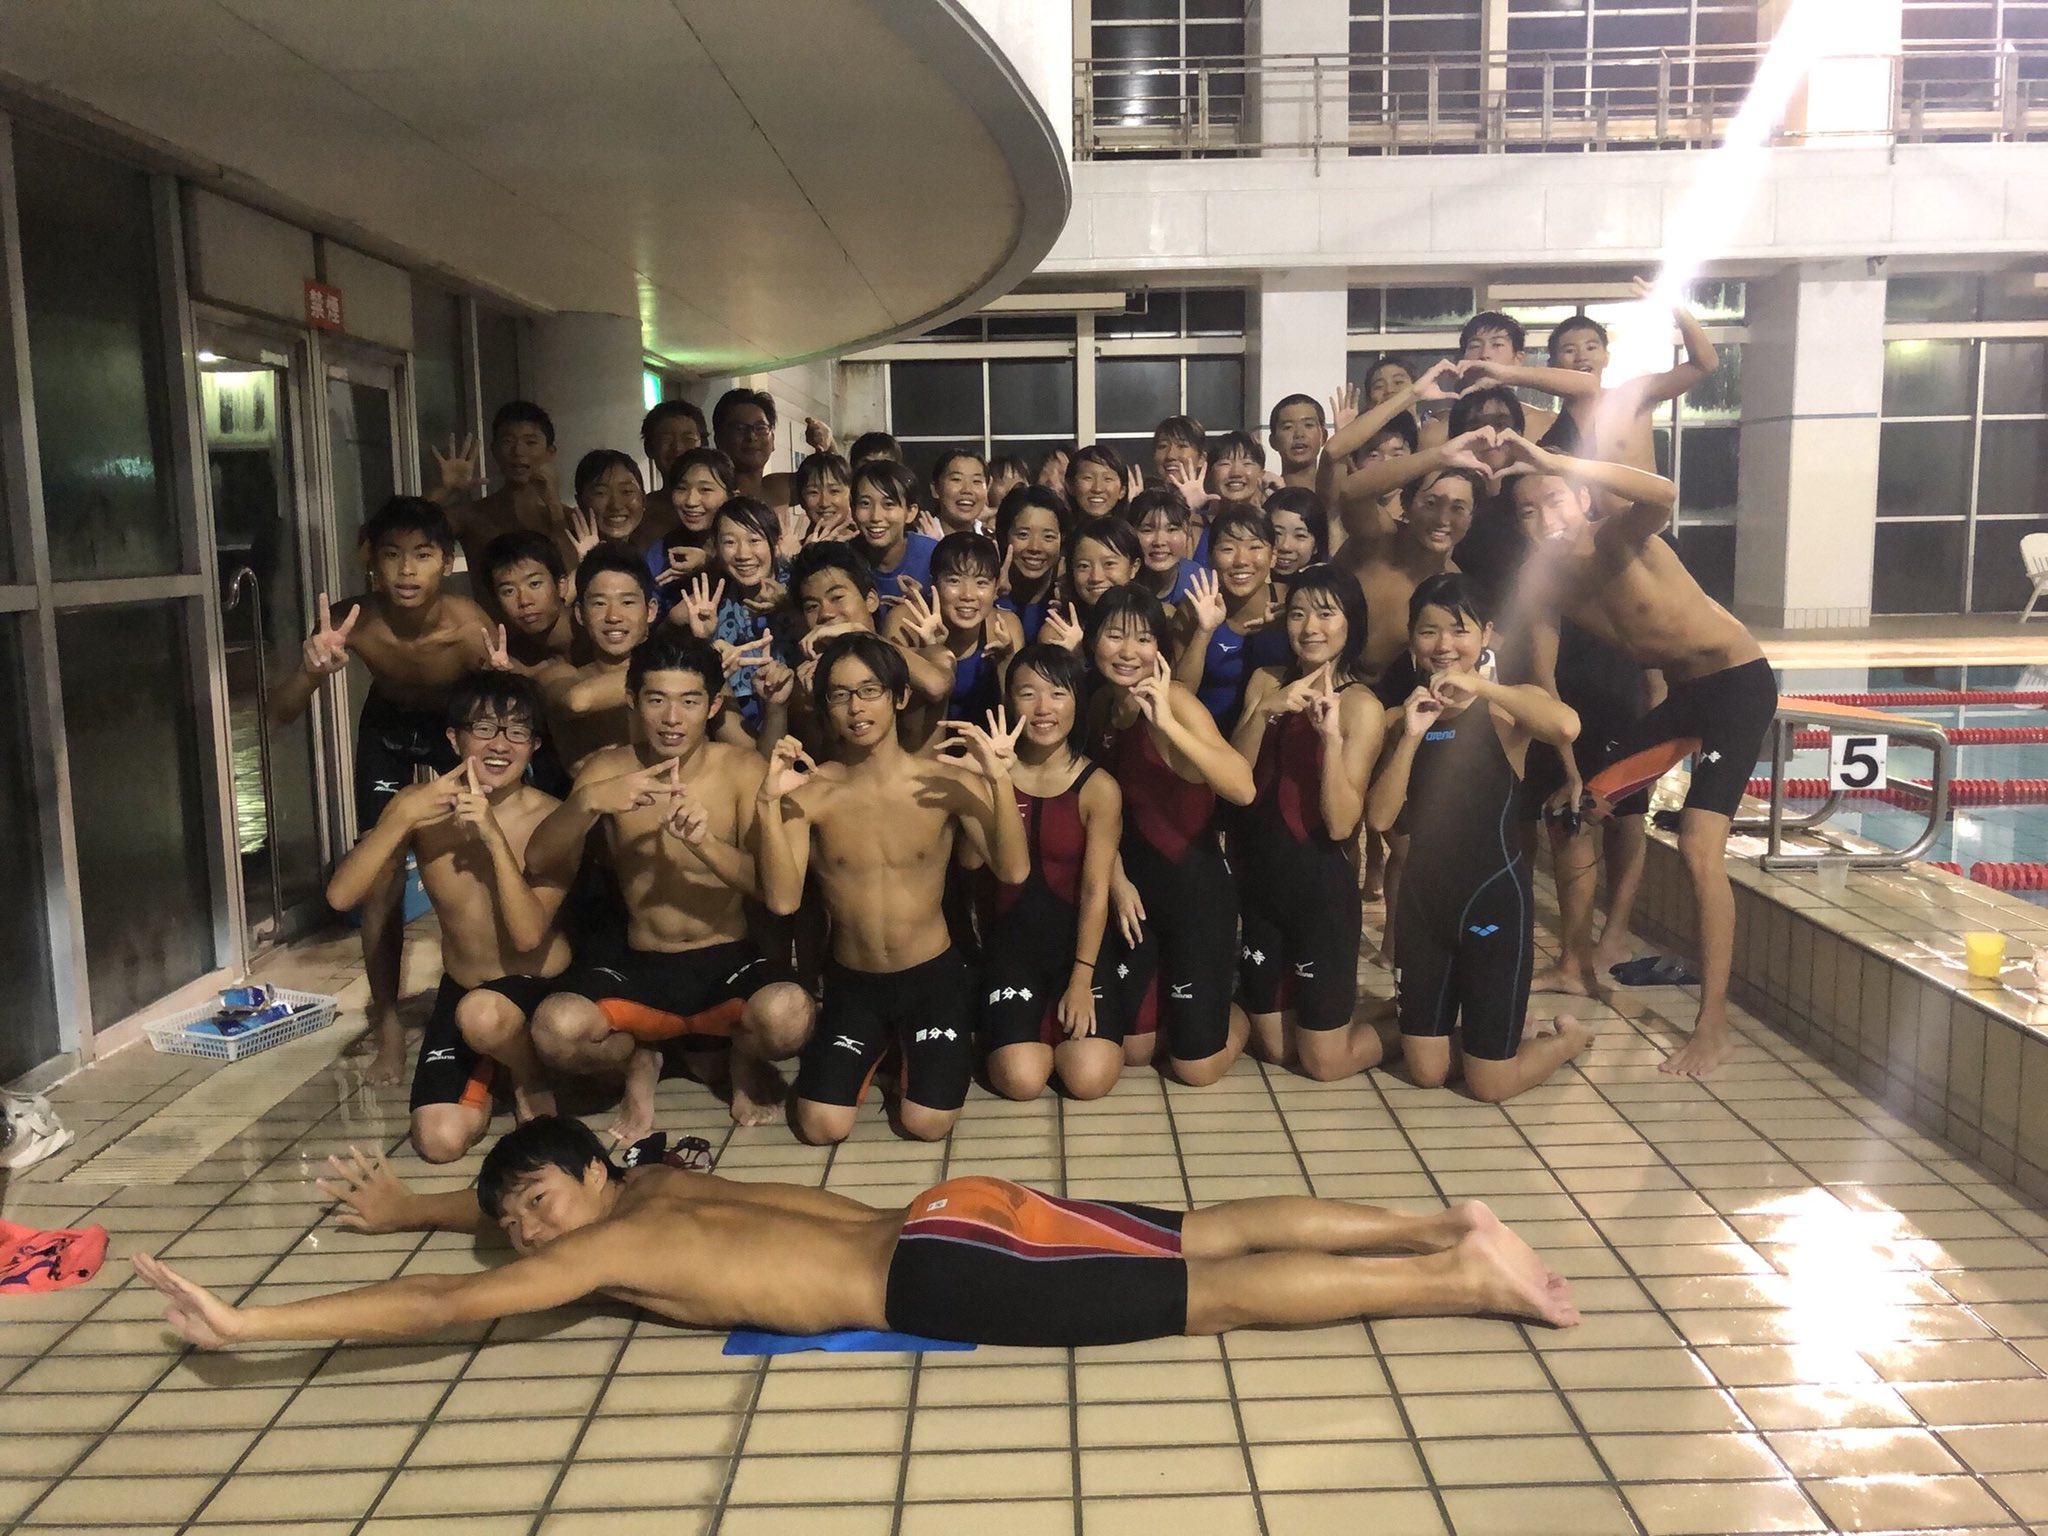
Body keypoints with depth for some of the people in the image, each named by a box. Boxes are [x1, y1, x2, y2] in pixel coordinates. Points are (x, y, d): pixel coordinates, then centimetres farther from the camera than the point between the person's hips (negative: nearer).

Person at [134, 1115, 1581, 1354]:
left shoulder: (614, 1246, -5)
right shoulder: (663, 1189, 18)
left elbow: (451, 1303, -11)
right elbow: (517, 1198, 38)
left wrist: (246, 1322, -7)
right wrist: (414, 1207, 44)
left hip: (943, 1272, -8)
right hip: (962, 1221, 8)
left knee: (1216, 1292, -8)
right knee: (1211, 1234, 8)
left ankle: (1460, 1274, -6)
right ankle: (1447, 1226, 10)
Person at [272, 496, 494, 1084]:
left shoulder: (470, 628, -36)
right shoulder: (355, 622, -32)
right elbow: (281, 714, -28)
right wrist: (312, 669, -49)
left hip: (460, 726, -1)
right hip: (387, 727, 1)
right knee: (381, 878, -3)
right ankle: (387, 1021, 11)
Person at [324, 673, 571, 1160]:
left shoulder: (551, 819, -19)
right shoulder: (419, 806, -10)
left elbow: (529, 934, -27)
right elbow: (341, 895, -18)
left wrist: (494, 835, -35)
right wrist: (402, 815, -30)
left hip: (537, 988, -3)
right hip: (460, 990, 3)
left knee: (482, 1014, -37)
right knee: (440, 1141, -12)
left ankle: (530, 1074, -2)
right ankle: (484, 1073, 21)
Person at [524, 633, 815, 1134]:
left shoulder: (742, 768, -7)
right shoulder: (608, 769, -1)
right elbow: (539, 864, -9)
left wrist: (705, 842, -34)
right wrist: (587, 802, -28)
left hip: (728, 961, -1)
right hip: (639, 966, 2)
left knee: (788, 1015, -34)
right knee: (555, 1028, -29)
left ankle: (742, 1061, 6)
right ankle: (640, 1062, 9)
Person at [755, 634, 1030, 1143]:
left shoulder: (948, 780, -11)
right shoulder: (809, 791, -10)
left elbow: (1013, 871, -21)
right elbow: (782, 900, -19)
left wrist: (1000, 780, -33)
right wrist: (769, 802, -29)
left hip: (933, 976, -1)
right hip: (851, 982, 1)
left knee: (925, 1125, -12)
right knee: (821, 1129, -10)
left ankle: (913, 1050, 24)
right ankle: (878, 1050, 24)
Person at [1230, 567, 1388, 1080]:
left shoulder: (1362, 706, -13)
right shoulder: (1266, 682, 2)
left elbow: (1340, 823, -19)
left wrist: (1331, 736, -31)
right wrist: (1262, 711, -22)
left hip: (1320, 885, -5)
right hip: (1257, 880, 5)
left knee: (1324, 1064, 7)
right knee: (1275, 1048, 17)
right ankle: (1336, 1008, 45)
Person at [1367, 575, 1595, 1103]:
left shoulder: (1507, 707, -8)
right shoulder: (1402, 717, 3)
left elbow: (1567, 726, -32)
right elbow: (1380, 817, -6)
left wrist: (1479, 685, -27)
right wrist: (1411, 736, -16)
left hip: (1494, 901, -4)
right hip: (1422, 903, 4)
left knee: (1489, 1085, 5)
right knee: (1426, 1073, 11)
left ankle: (1570, 1037, 33)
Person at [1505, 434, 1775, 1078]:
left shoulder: (1616, 540, -23)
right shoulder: (1542, 579, -5)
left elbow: (1663, 495, -47)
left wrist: (1554, 462, -49)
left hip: (1738, 681, -8)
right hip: (1677, 691, 8)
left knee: (1698, 845, -20)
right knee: (1576, 803, 13)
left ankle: (1714, 1026, -11)